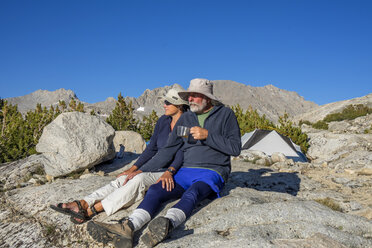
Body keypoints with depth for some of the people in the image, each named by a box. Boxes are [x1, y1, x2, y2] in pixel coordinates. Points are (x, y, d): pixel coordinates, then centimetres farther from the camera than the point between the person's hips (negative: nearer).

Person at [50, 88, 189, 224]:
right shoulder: (163, 121, 10)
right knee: (121, 181, -17)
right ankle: (83, 203, -28)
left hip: (172, 173, -7)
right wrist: (133, 169, 2)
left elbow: (181, 154, -19)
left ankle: (92, 210, -37)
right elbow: (151, 148, 11)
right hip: (153, 167, 7)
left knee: (139, 179, -33)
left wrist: (168, 172, -36)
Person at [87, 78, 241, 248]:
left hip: (212, 172, -4)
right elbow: (169, 150, 15)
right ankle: (127, 228, -43)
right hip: (185, 171, 4)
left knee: (191, 194, -36)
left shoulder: (225, 114, 2)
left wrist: (207, 135, -15)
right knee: (155, 190, -22)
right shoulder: (185, 118, 14)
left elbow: (235, 148, -6)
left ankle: (168, 224, -62)